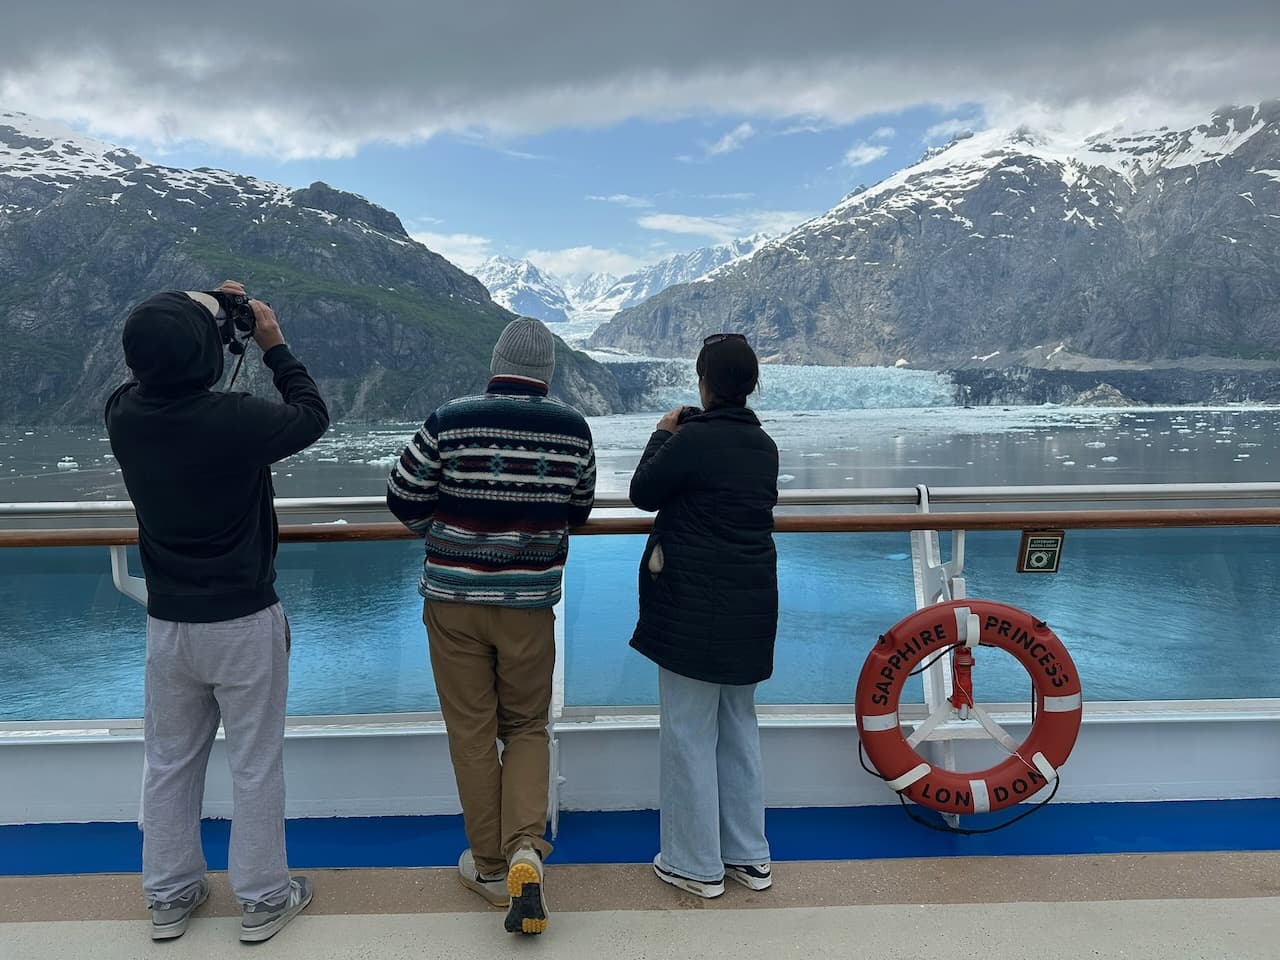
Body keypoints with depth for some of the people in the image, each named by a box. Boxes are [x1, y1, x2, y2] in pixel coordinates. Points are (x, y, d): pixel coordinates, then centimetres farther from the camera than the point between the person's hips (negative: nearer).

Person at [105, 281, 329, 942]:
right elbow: (312, 415, -4)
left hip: (166, 624, 5)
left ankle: (169, 895, 35)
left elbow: (156, 368, 15)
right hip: (245, 622, -4)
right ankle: (262, 899, 25)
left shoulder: (123, 417, -9)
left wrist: (212, 307, 18)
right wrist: (273, 345, 6)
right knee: (256, 764, 10)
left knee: (169, 762, 19)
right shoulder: (236, 420, -24)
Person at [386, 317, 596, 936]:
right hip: (530, 602, 1)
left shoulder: (449, 421, -11)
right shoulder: (572, 429, -6)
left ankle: (489, 867, 23)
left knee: (472, 731, 12)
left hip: (453, 601, 0)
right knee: (527, 726, 17)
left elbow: (403, 498, -2)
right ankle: (525, 848, -1)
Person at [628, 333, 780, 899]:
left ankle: (696, 864, 18)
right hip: (750, 607, 8)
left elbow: (643, 492, -6)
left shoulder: (693, 439, -17)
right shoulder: (764, 446, 5)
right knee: (739, 727, 18)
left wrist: (663, 434, 8)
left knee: (689, 734, 6)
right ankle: (748, 855, 29)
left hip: (694, 609, -7)